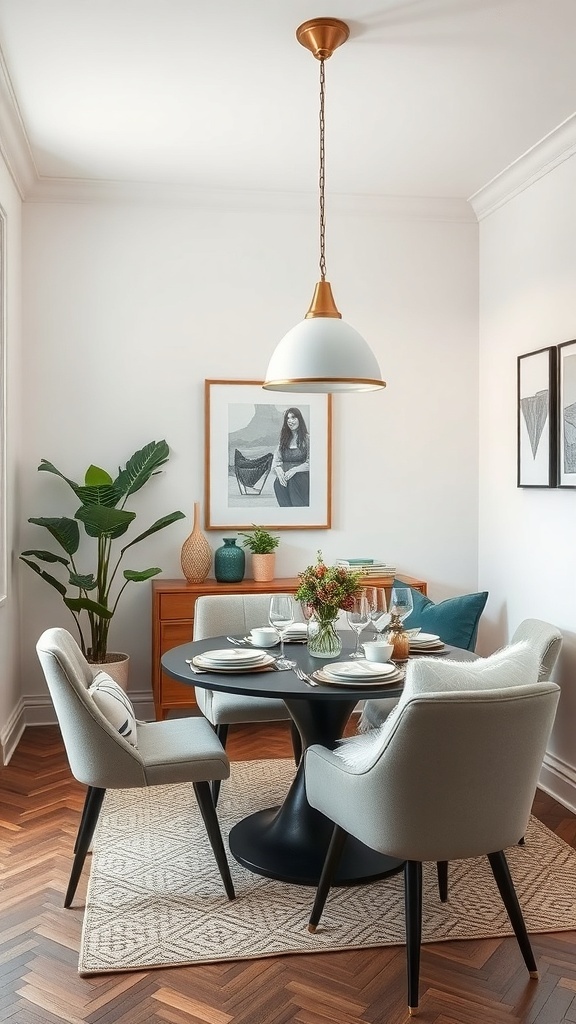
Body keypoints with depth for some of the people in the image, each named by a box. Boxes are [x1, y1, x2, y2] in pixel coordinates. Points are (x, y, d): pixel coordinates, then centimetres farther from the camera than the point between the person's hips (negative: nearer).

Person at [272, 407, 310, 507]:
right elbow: (276, 460, 14)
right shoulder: (283, 439, 21)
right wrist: (278, 470, -10)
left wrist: (294, 470, -16)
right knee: (277, 483, -30)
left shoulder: (307, 439, 6)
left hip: (300, 476, -3)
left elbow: (309, 463, -1)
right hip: (284, 478, 3)